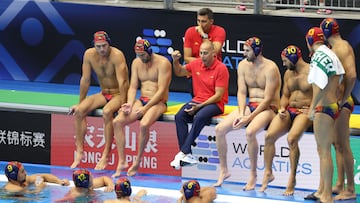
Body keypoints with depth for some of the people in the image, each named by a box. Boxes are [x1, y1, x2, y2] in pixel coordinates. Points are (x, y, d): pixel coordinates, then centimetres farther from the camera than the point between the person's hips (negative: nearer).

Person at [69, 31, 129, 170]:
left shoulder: (117, 55, -21)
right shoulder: (89, 54, -5)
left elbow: (122, 81, -25)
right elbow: (85, 80, 2)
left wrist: (123, 104, -32)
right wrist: (80, 103, 4)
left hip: (119, 94, -6)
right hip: (103, 94, 6)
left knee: (107, 112, -36)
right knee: (79, 111, -17)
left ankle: (105, 155, -30)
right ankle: (79, 152, -13)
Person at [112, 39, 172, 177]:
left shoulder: (162, 63, -10)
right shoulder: (136, 63, 11)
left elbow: (161, 91, -16)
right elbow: (133, 87, 10)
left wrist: (145, 108, -21)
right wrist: (130, 104, -11)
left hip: (158, 102, -6)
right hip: (141, 100, 6)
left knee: (144, 124, -36)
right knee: (117, 122, -16)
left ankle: (137, 162, -20)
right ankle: (121, 162, -15)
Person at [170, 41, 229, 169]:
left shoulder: (221, 69, -12)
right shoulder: (196, 64, 7)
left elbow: (218, 96, -15)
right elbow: (179, 72, 27)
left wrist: (199, 106, -21)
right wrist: (175, 61, 5)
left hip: (215, 104, -6)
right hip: (198, 100, 6)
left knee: (199, 117, -36)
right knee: (179, 116, -23)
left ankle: (184, 152, -33)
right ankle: (188, 156, -30)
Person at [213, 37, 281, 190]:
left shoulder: (270, 68, -16)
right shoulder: (243, 65, 5)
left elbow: (268, 99, -18)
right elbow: (241, 92, 4)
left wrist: (249, 118, -21)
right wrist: (241, 114, -12)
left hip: (268, 108, -7)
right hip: (249, 106, 7)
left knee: (250, 132, -36)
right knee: (219, 129, -11)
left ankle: (253, 175, -21)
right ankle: (223, 170, 4)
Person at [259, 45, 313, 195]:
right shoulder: (288, 73, 17)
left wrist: (311, 111, -18)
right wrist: (282, 108, 2)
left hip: (305, 112, -7)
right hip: (289, 111, 7)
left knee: (292, 139, -31)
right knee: (269, 135, -16)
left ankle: (292, 178, -21)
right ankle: (268, 172, -5)